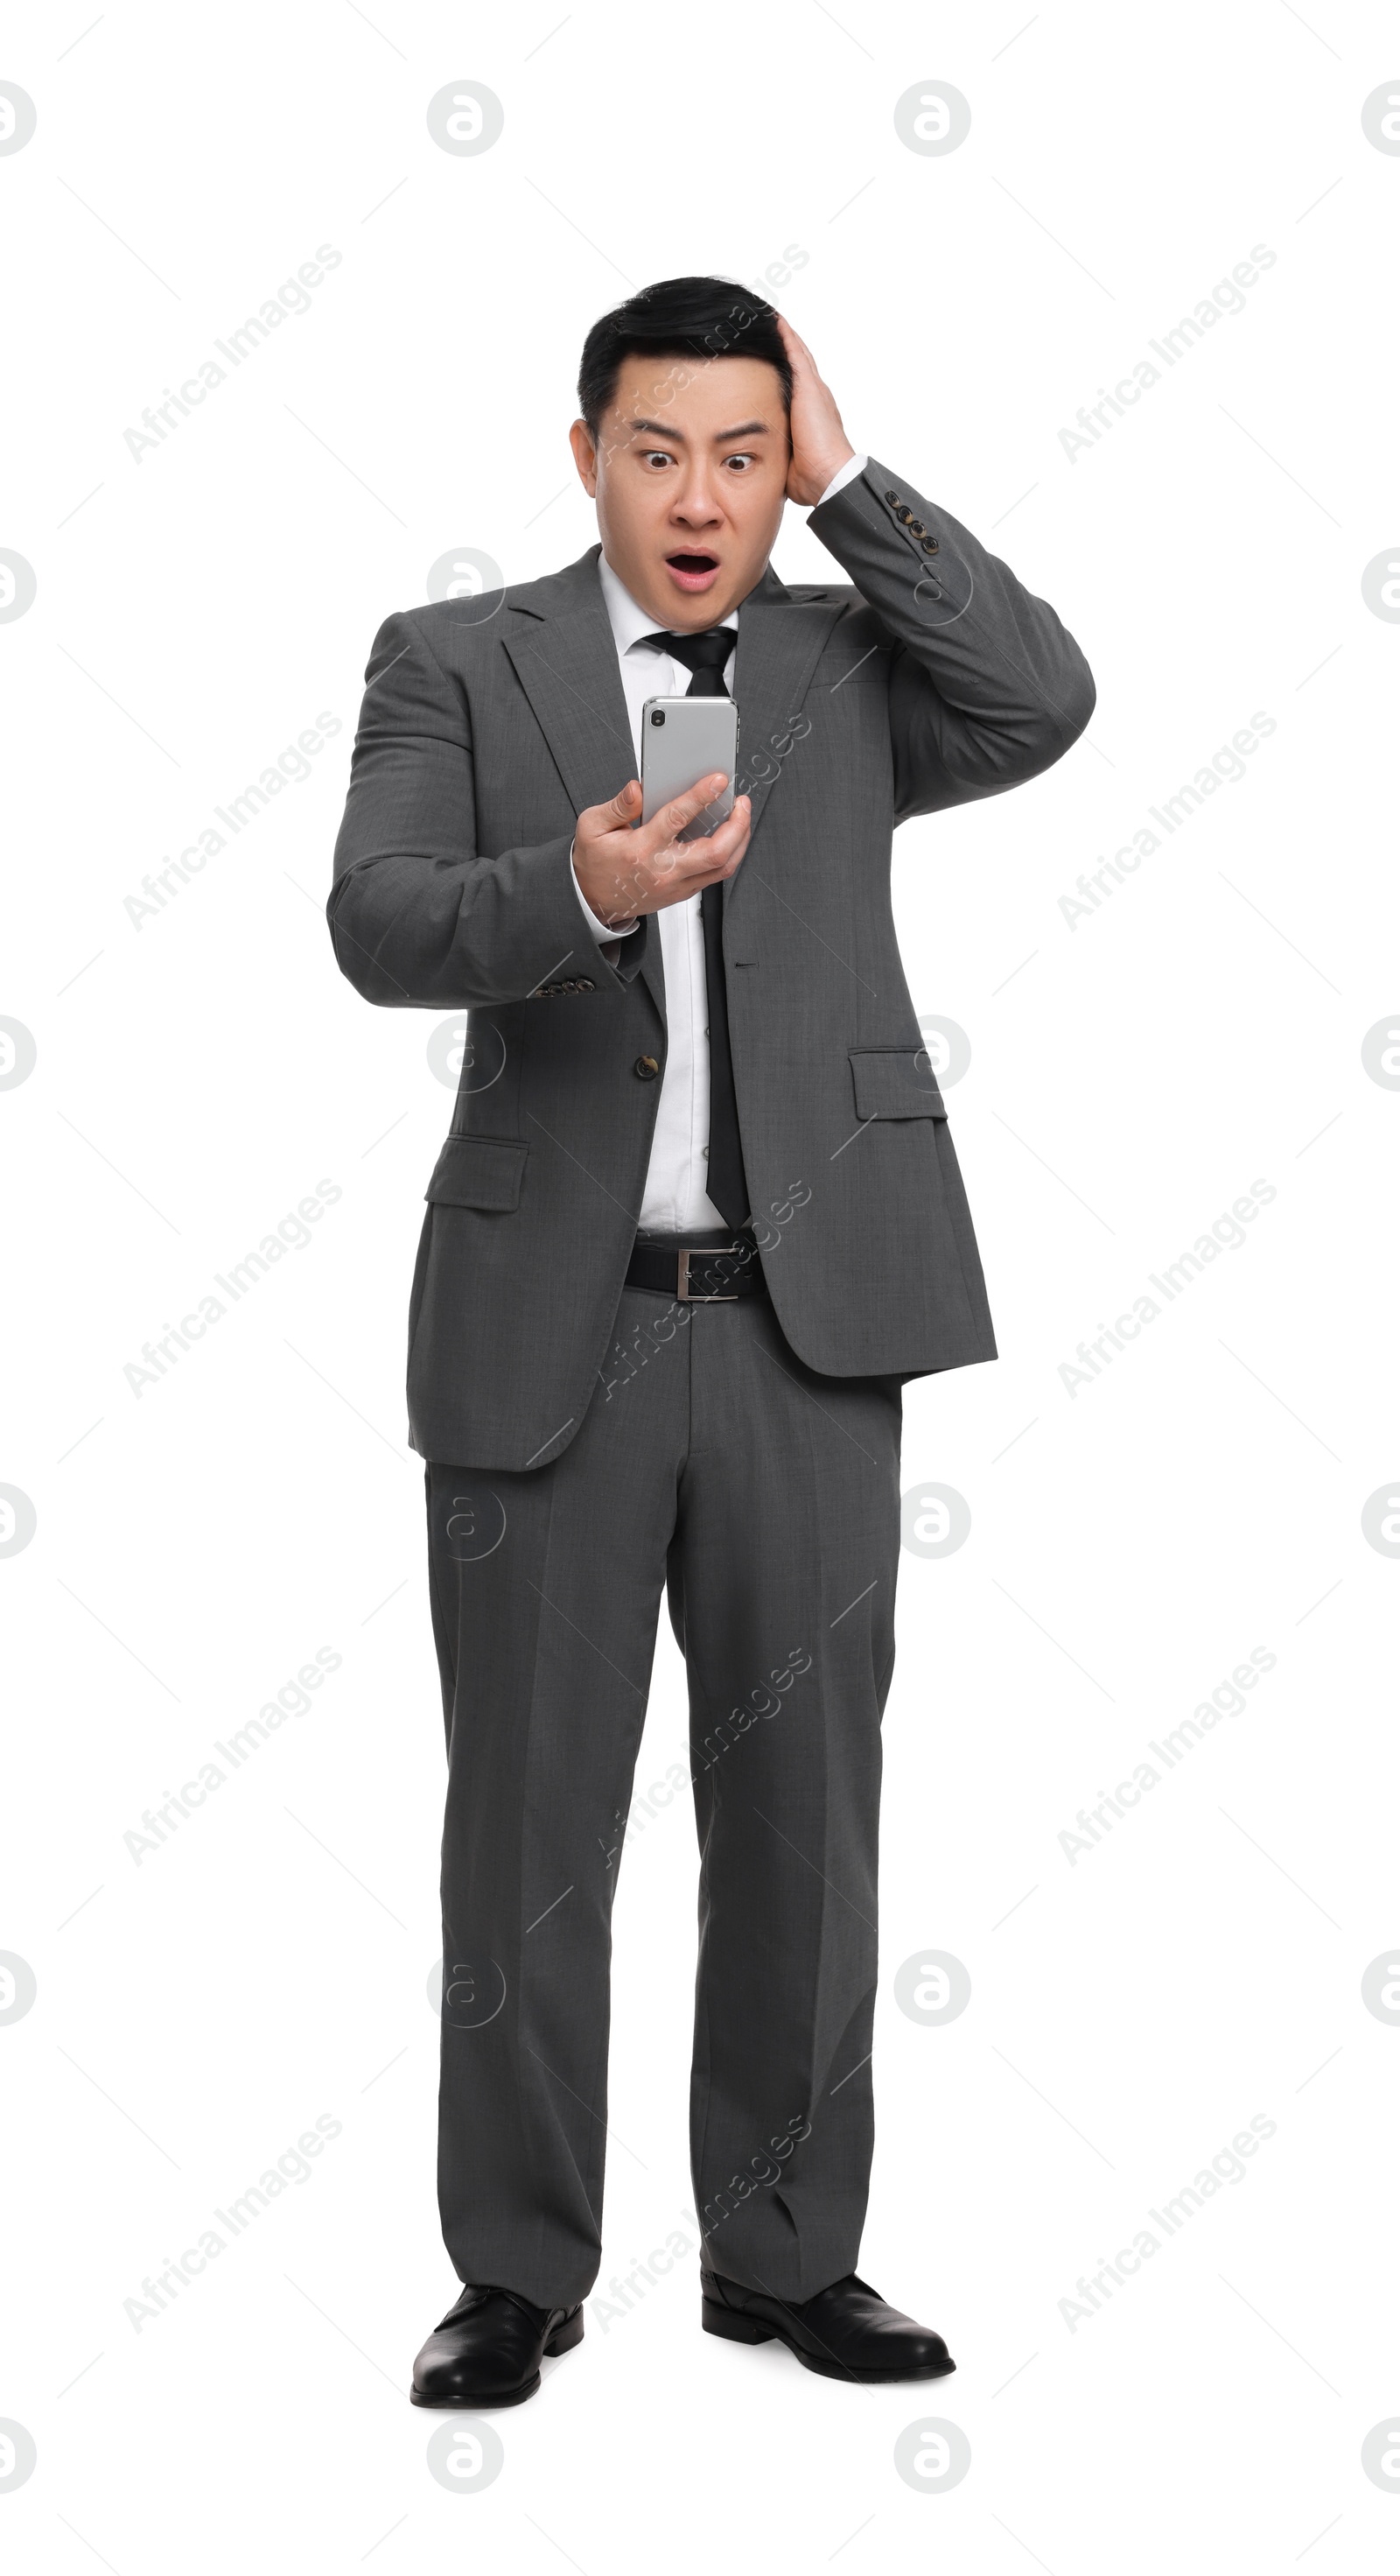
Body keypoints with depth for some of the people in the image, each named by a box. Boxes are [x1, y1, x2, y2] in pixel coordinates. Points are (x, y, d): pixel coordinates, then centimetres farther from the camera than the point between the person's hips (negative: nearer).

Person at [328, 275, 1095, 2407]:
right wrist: (579, 890, -30)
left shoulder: (849, 664, 11)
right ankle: (520, 2270, 18)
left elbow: (1043, 704, -9)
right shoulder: (458, 664, 5)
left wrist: (852, 484, -4)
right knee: (531, 1819, 5)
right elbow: (380, 929, -10)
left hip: (805, 1321, 2)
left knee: (804, 1810, 8)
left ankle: (786, 2250, 23)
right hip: (546, 1323, -1)